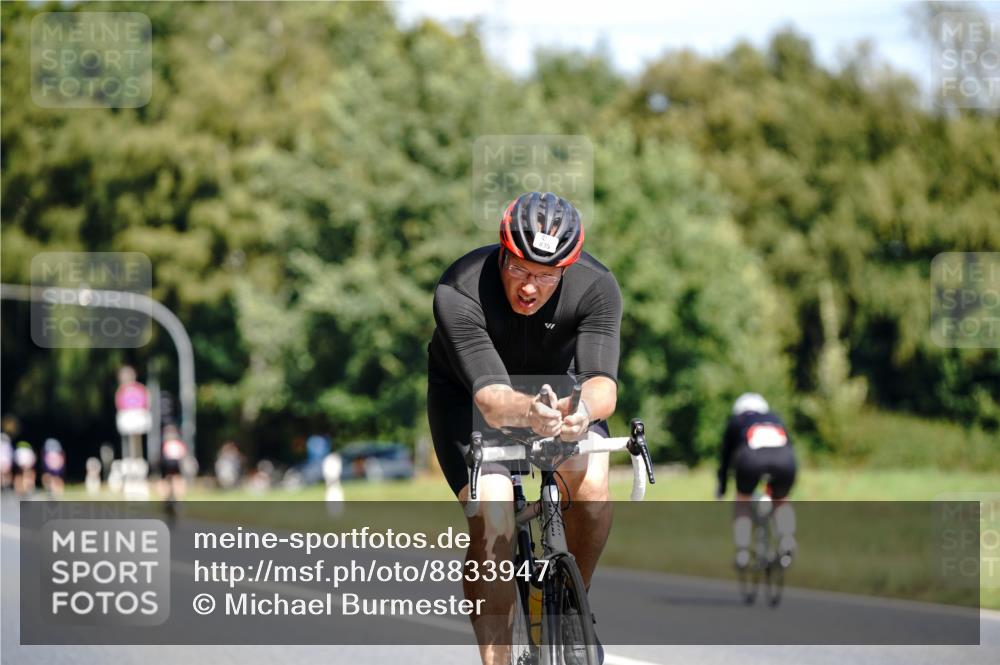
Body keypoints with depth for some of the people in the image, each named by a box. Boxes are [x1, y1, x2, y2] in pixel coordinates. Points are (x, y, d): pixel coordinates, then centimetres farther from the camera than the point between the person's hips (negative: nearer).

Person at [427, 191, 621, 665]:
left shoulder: (595, 287, -30)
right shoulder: (458, 293, -36)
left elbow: (603, 383, -40)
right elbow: (491, 399, -45)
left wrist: (584, 409, -64)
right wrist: (526, 413, -68)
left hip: (555, 382, 2)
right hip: (470, 390, -2)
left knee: (592, 487, -25)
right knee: (492, 525, -23)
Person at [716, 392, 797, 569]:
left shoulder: (736, 421, 35)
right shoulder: (776, 420, 42)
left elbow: (725, 455, 37)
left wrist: (721, 489, 50)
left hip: (751, 458, -2)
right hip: (784, 460, 2)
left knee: (743, 500, 27)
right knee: (781, 500, 28)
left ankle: (742, 550, 10)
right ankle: (787, 539, -1)